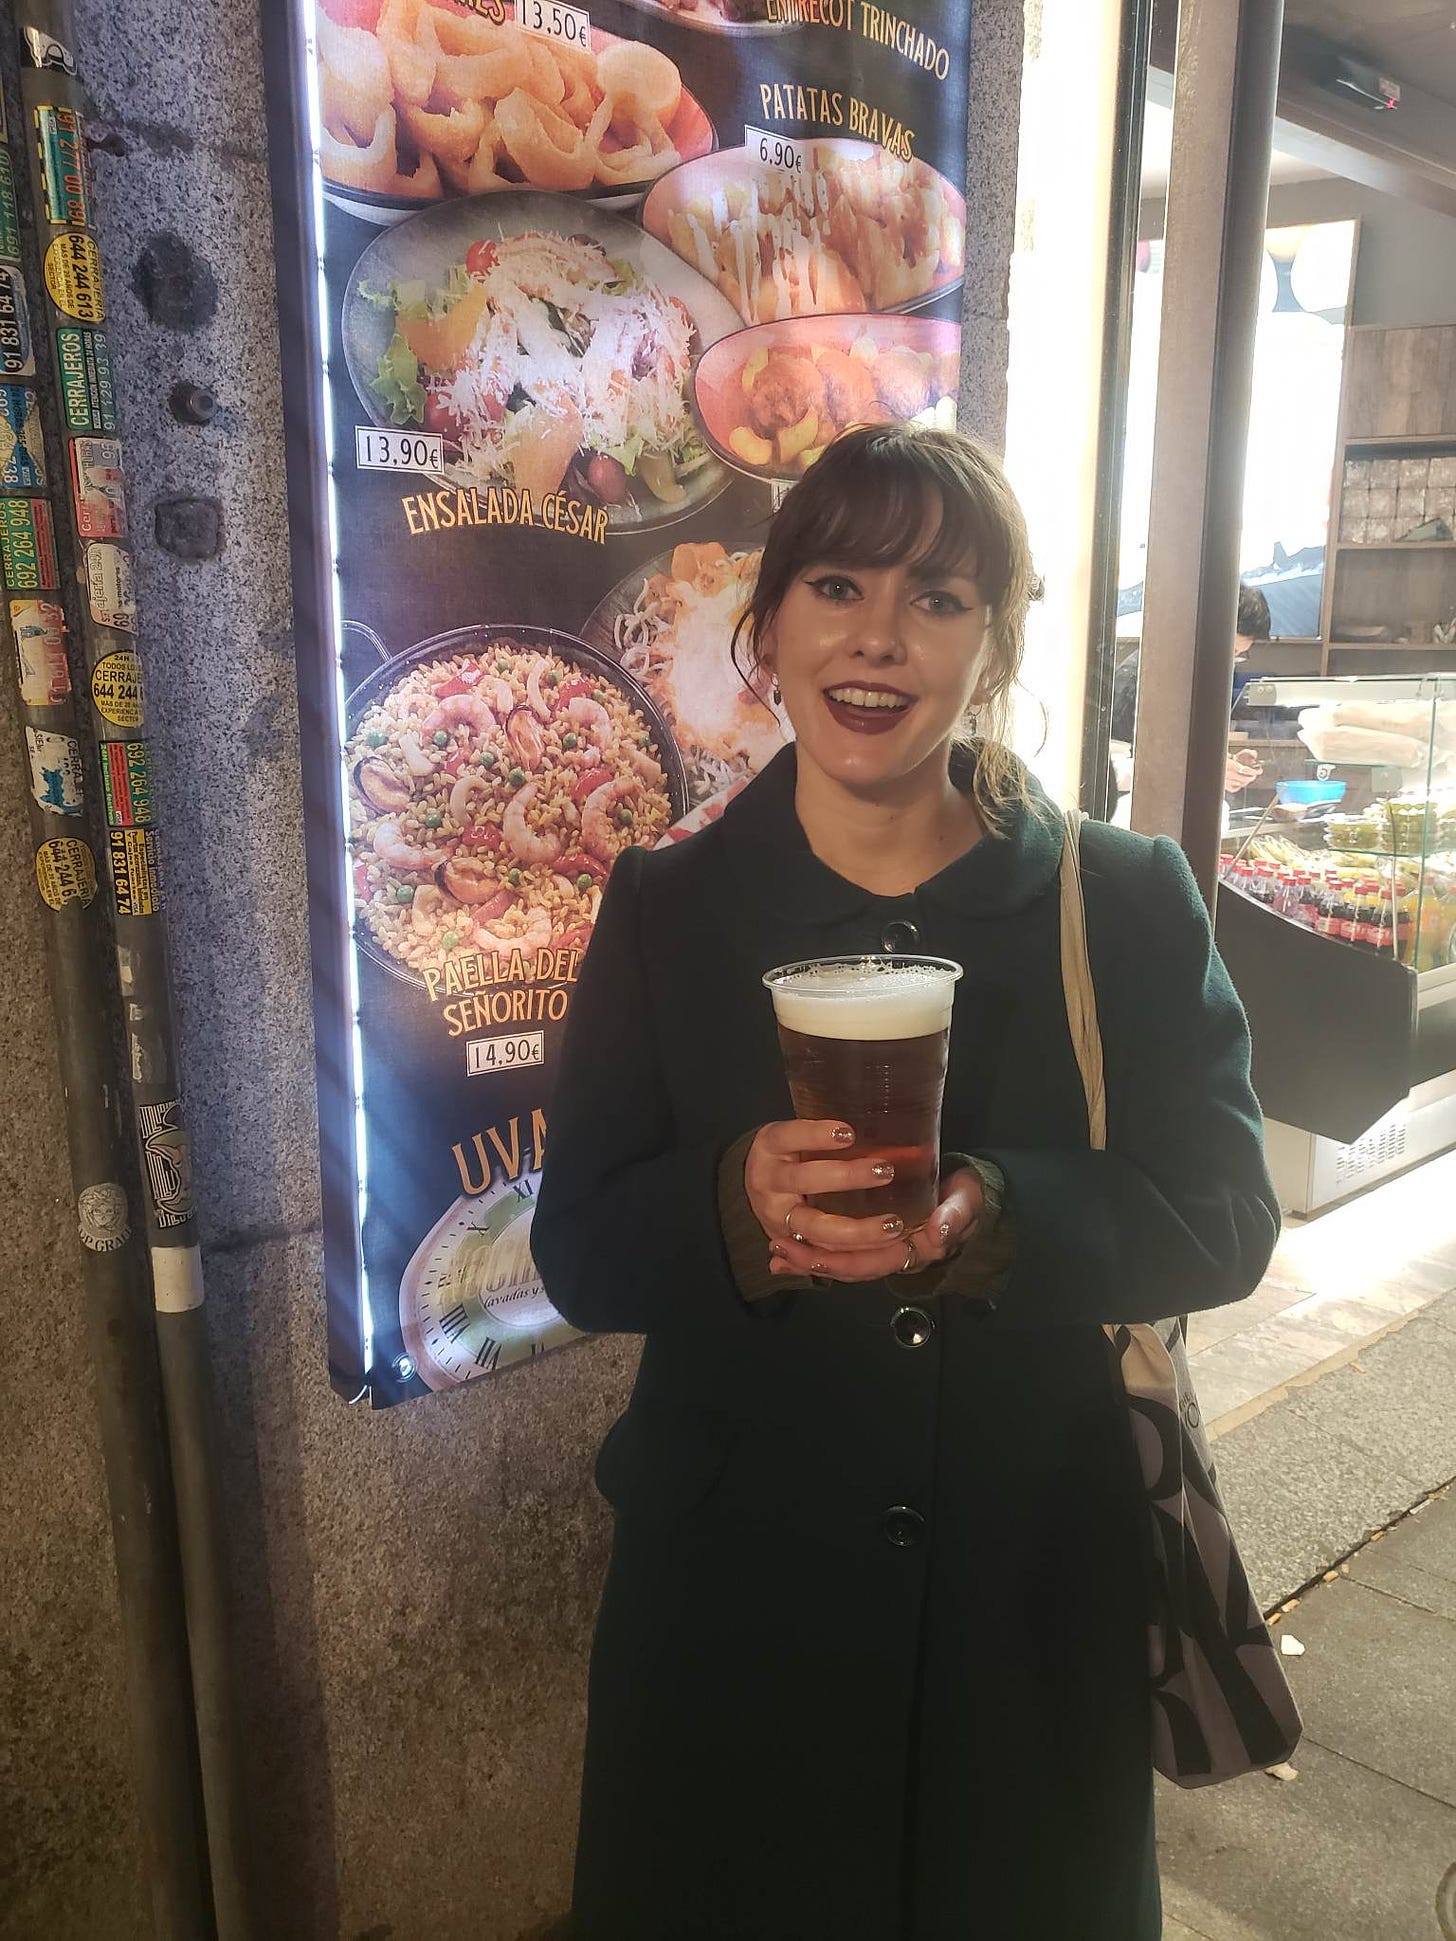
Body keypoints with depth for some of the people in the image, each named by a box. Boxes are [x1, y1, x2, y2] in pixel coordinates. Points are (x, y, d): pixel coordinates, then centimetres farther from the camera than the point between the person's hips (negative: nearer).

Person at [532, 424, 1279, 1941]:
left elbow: (1224, 1220, -8)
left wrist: (994, 1221, -28)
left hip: (1037, 1601, 1)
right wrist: (739, 1201, -29)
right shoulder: (663, 910, -5)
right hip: (736, 1599, 0)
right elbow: (580, 1254, -7)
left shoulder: (1128, 905, -5)